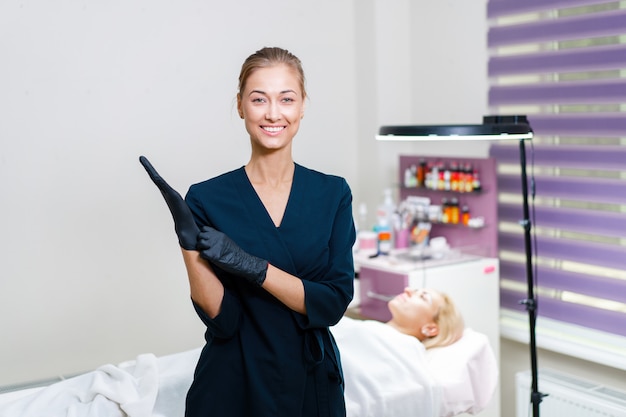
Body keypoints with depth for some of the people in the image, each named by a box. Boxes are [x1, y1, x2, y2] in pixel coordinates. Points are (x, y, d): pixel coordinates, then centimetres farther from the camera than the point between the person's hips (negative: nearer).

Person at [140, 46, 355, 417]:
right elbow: (221, 319, -12)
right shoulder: (208, 199, -9)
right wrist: (189, 243, -25)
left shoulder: (333, 194, -4)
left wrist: (253, 266, -23)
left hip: (314, 385, 2)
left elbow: (334, 302, -12)